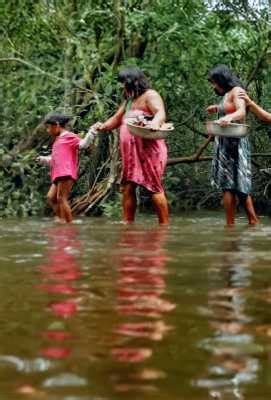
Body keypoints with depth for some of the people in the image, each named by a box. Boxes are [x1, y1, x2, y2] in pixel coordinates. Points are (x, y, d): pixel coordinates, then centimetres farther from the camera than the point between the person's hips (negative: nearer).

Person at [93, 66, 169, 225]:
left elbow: (161, 113, -20)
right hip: (131, 152, 9)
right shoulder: (129, 101, 24)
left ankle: (165, 224, -10)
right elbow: (117, 119, 28)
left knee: (154, 187, -11)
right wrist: (103, 126, 8)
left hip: (148, 150, -9)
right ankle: (127, 223, 5)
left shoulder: (150, 95, -3)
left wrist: (155, 122, -43)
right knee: (128, 187, 2)